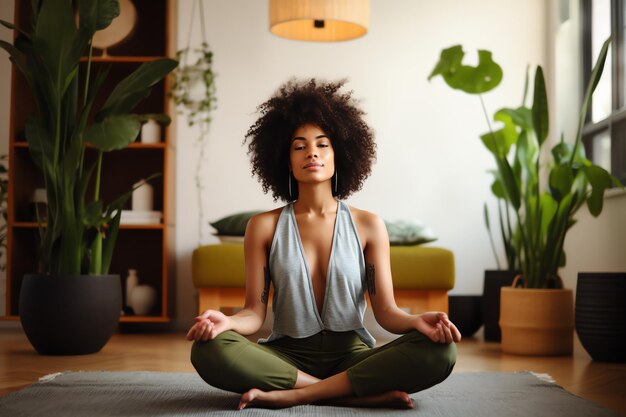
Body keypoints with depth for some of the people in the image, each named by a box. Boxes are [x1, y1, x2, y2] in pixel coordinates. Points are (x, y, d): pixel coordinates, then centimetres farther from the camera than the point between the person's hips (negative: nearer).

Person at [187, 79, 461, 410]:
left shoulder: (368, 226, 4)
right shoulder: (264, 227, 4)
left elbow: (385, 310, -1)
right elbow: (255, 312, -1)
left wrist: (416, 321, -24)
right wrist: (226, 321, -25)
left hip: (352, 355, 1)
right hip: (287, 356, 0)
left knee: (439, 351, -28)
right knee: (209, 350, -31)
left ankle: (293, 394, -24)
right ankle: (366, 393, -26)